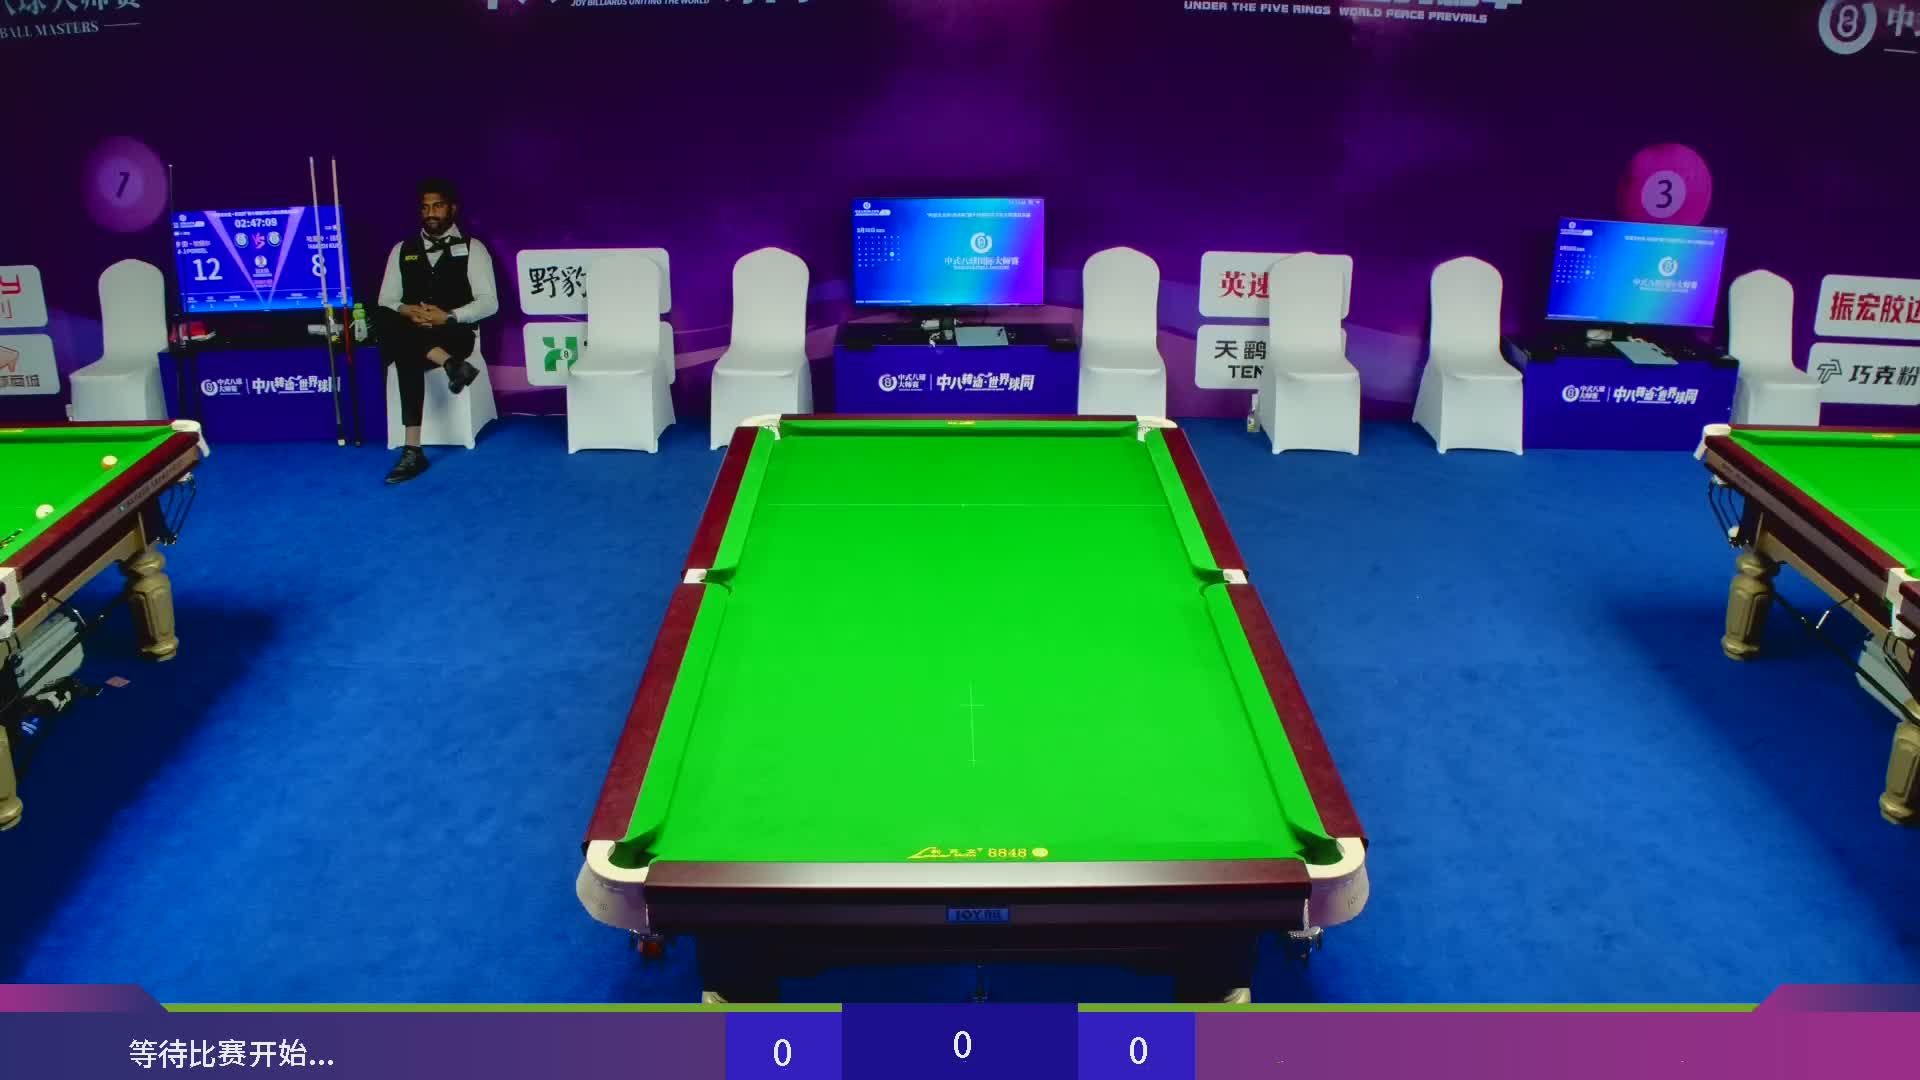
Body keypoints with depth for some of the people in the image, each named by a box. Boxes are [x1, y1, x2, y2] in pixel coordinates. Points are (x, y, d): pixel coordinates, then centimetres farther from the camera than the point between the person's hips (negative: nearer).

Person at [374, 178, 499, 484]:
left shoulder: (472, 248, 7)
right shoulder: (402, 250, 17)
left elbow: (488, 302, -3)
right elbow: (385, 302, 11)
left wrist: (448, 317, -20)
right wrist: (406, 311, -15)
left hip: (455, 333, -3)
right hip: (411, 334, 3)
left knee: (409, 358, -39)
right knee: (382, 317, -35)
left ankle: (412, 450, -38)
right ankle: (450, 364, -43)